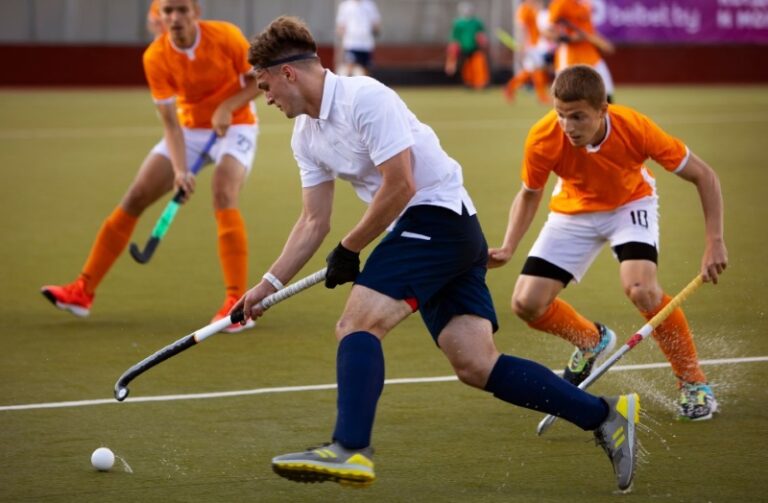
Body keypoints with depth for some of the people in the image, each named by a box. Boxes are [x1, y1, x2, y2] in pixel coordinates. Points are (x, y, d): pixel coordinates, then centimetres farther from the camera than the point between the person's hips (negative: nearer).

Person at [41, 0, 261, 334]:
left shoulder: (225, 36, -20)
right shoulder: (156, 57, -16)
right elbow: (170, 121, -18)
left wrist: (228, 106, -25)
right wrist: (180, 170, -31)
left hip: (234, 126, -3)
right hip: (189, 129, 3)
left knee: (223, 193, -29)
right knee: (135, 197, -2)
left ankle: (238, 303, -28)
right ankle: (83, 291, 6)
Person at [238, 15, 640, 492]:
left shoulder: (364, 98, -15)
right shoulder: (306, 135, 13)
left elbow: (400, 187, -19)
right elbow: (314, 222, 19)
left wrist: (348, 249, -9)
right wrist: (268, 285, 13)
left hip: (438, 216, -9)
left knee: (359, 323, -20)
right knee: (477, 366, -1)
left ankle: (351, 450, -27)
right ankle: (606, 415, 3)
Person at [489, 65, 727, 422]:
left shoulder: (635, 128, -34)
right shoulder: (543, 140, -30)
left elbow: (703, 176, -22)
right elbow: (529, 195, -7)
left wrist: (715, 242, -30)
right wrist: (508, 249, -21)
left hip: (630, 203, -2)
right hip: (574, 211, 3)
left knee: (641, 288, -30)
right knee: (527, 303, -9)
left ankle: (694, 384, -10)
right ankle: (592, 341, 25)